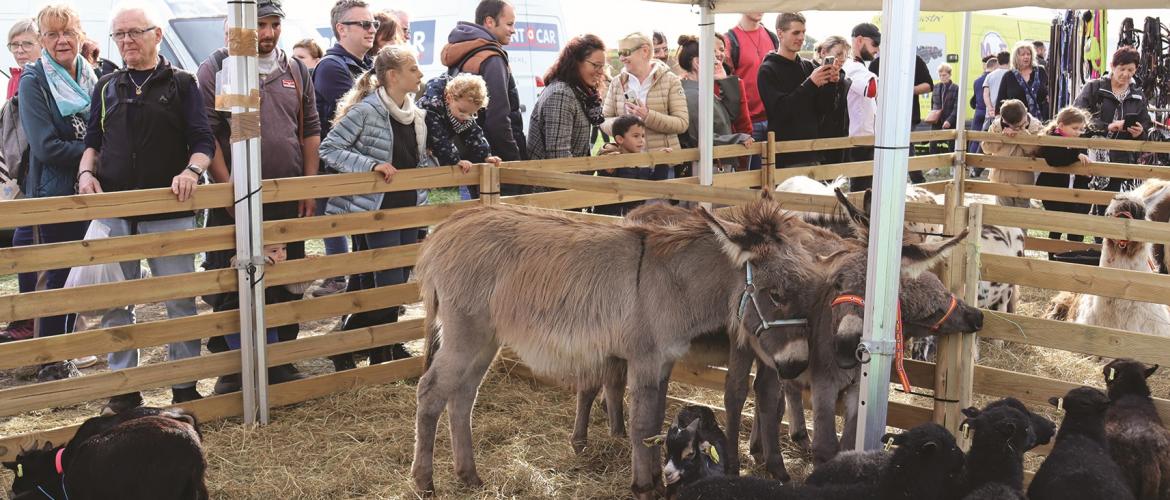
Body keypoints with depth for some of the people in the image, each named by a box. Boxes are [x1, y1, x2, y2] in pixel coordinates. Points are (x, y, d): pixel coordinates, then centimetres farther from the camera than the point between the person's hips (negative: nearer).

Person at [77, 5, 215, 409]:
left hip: (169, 211, -3)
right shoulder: (106, 88, 14)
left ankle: (185, 385, 12)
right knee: (114, 302, 6)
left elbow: (203, 142, -1)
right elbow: (92, 142, 18)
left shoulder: (181, 84, 4)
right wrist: (87, 172, -2)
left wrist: (192, 170, -21)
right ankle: (123, 387, 17)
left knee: (180, 300, 1)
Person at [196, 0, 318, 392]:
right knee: (231, 291, 2)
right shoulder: (216, 69, -5)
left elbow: (310, 131, 12)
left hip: (289, 200, 4)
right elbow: (207, 136, -9)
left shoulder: (296, 70, 9)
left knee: (286, 287, 12)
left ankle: (282, 365, 25)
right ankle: (229, 372, 14)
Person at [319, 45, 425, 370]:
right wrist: (372, 165, -23)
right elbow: (329, 148, -14)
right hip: (377, 211, -8)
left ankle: (386, 348, 27)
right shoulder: (366, 111, -14)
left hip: (407, 208, 8)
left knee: (398, 283, 12)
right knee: (390, 285, -10)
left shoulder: (416, 115, 10)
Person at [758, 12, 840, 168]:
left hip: (812, 154, 5)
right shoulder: (768, 70, -4)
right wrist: (810, 84, -20)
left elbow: (825, 108, 8)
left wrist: (831, 83, -10)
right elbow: (779, 109, -16)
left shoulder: (808, 67, 12)